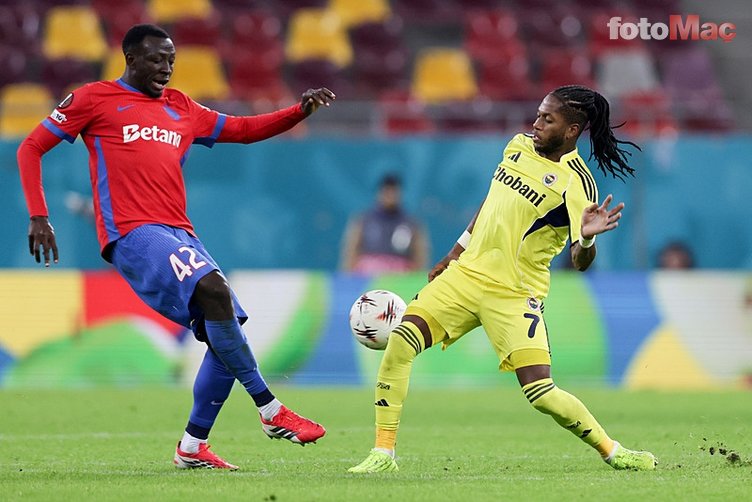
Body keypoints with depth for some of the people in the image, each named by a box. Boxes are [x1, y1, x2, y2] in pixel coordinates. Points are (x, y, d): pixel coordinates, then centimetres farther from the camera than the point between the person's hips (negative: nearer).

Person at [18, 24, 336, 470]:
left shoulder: (180, 108, 22)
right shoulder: (95, 99, 6)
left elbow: (244, 129, 28)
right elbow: (31, 148, 7)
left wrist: (301, 111, 13)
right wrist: (38, 216, -4)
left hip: (181, 234, 8)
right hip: (132, 233, -8)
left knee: (229, 331, -2)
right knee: (214, 290, -28)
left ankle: (193, 447, 8)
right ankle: (272, 412, -24)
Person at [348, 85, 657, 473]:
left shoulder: (575, 182, -13)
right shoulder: (519, 146, 6)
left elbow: (580, 261, -18)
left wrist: (587, 238, -41)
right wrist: (453, 255, 26)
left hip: (515, 295, -6)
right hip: (466, 272, 6)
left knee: (541, 394, -15)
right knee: (399, 345, -11)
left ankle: (613, 452, 7)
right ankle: (383, 455, -4)